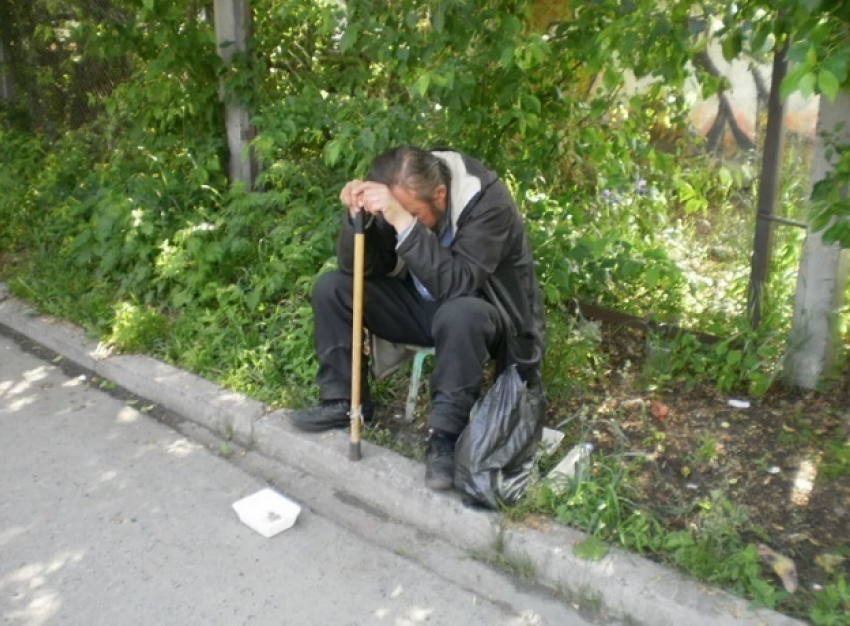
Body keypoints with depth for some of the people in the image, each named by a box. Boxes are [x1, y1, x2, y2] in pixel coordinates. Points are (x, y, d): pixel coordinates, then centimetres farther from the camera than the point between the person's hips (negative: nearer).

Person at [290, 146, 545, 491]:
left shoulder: (488, 200, -28)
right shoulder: (401, 195, -12)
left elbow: (456, 284, -40)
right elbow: (358, 268, -11)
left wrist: (404, 222, -46)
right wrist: (357, 216, -29)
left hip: (483, 312, -5)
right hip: (424, 305, 6)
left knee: (459, 315, -41)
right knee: (330, 287, -7)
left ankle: (446, 436, -23)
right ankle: (344, 399, 4)